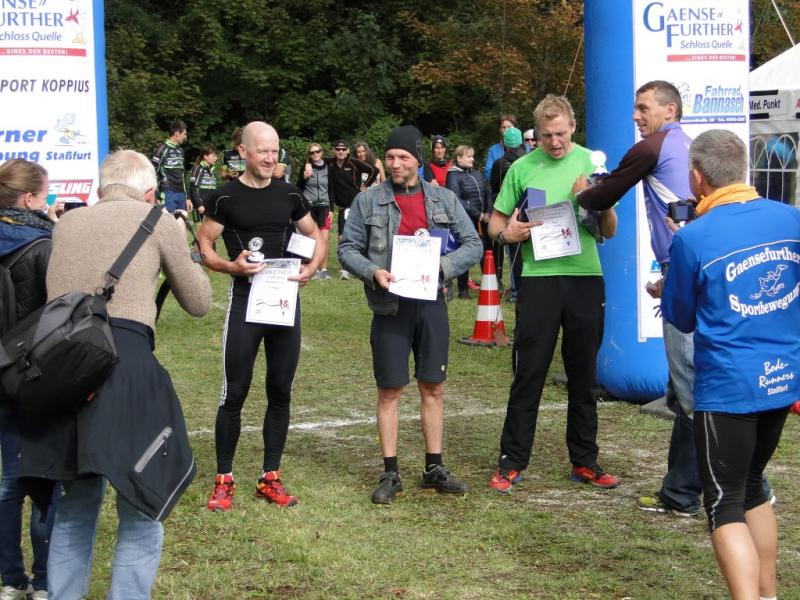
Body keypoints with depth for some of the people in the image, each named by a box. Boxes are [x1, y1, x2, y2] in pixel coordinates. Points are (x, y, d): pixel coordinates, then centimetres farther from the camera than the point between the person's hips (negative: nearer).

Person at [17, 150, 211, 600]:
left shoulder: (67, 222, 22)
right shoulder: (158, 222, 10)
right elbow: (199, 303, 20)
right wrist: (181, 246, 36)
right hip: (125, 364, -5)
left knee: (75, 509, 20)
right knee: (141, 518, 5)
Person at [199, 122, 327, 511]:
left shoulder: (290, 195, 7)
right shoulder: (225, 198, -4)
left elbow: (316, 236, 16)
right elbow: (204, 247, -2)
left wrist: (312, 266, -3)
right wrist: (231, 266, -21)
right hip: (244, 300, -4)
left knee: (280, 392, 8)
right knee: (234, 393, -3)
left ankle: (270, 478, 18)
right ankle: (223, 480, 7)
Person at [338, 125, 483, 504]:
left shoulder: (444, 200, 5)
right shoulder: (368, 201, 1)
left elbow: (473, 245, 4)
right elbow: (347, 248, 3)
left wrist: (442, 266, -12)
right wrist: (373, 272, -15)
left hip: (430, 302, 2)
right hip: (390, 306, -2)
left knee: (433, 388, 8)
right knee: (390, 391, 2)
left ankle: (434, 469, 19)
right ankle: (390, 474, 9)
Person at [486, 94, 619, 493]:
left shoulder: (592, 162, 6)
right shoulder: (523, 168, 3)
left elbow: (609, 232, 7)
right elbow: (495, 222, 9)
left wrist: (606, 206, -14)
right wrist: (507, 234, -13)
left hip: (585, 277, 2)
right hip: (539, 277, -1)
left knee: (583, 374, 9)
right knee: (528, 374, -1)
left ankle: (584, 461, 19)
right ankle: (511, 462, 7)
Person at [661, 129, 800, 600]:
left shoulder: (693, 238, -14)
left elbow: (682, 318, 0)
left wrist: (665, 291, 19)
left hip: (728, 387, -5)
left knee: (726, 506, 2)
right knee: (752, 486, 23)